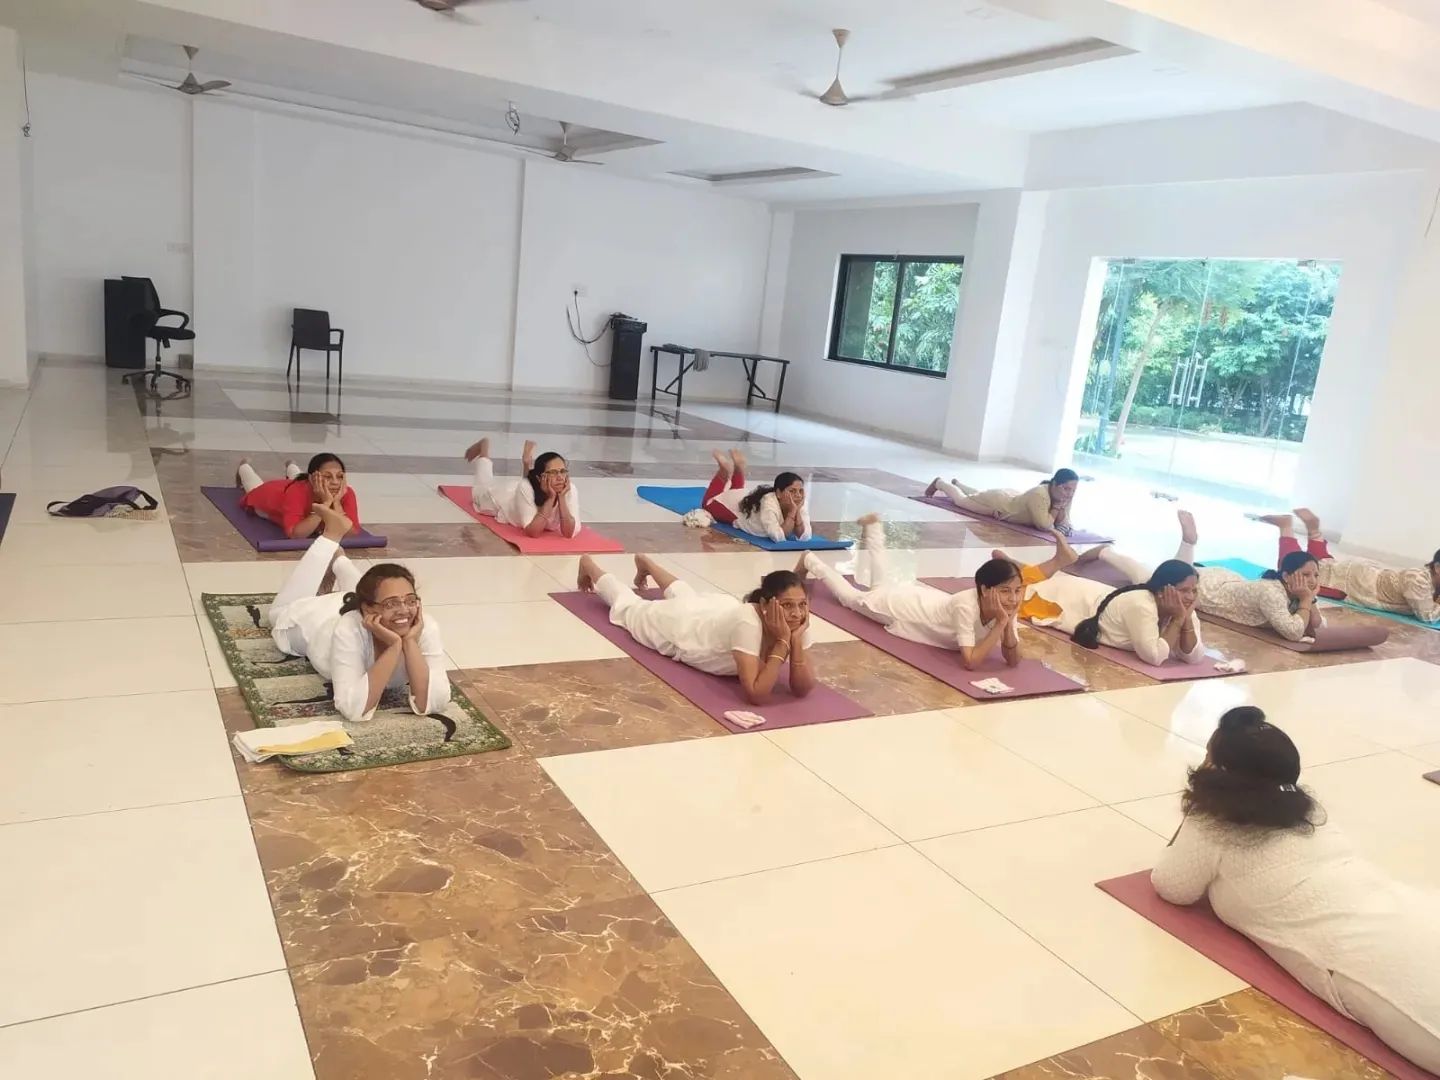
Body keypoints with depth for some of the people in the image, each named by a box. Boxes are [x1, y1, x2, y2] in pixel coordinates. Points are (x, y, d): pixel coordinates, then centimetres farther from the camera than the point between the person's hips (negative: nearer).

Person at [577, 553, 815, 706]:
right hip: (678, 627, -5)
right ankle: (588, 564, 53)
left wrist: (797, 640, -42)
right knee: (627, 604, 26)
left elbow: (803, 689, -29)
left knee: (685, 596, 40)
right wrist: (782, 643, -50)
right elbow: (756, 694, -50)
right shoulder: (747, 621, -48)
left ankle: (644, 562, 66)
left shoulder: (797, 622, -31)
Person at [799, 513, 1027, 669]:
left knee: (883, 586, 37)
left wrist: (1008, 624, -40)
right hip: (899, 603, -6)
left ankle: (872, 527, 57)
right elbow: (970, 661, -47)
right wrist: (1000, 624, -48)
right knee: (850, 595, 23)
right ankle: (810, 561, 46)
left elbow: (1013, 661, -24)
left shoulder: (1005, 607, -26)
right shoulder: (966, 605, -45)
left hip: (925, 597, 6)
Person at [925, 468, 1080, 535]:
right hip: (998, 501, -7)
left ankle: (957, 484, 66)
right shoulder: (1039, 495, -46)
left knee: (977, 495, 37)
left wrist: (1066, 527, -36)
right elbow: (1045, 525, -47)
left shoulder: (1065, 496, -24)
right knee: (960, 499, 22)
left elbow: (1062, 521, -15)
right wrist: (1056, 507, -38)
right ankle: (939, 483, 49)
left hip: (1012, 498, 7)